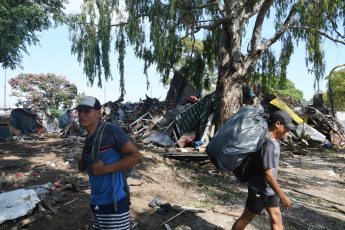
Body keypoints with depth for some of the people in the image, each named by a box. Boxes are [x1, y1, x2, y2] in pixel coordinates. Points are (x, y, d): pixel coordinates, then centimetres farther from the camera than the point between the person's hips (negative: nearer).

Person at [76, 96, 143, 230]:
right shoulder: (89, 138, 10)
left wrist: (105, 169, -21)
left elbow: (137, 157, -17)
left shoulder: (111, 130, -14)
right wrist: (83, 165, 3)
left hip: (115, 202, -7)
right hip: (96, 202, 8)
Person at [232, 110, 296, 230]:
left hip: (269, 189, 9)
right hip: (259, 190, -9)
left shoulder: (272, 140, 4)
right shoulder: (268, 144, -27)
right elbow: (268, 174, -27)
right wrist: (282, 197, -21)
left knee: (276, 218, 15)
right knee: (246, 218, 9)